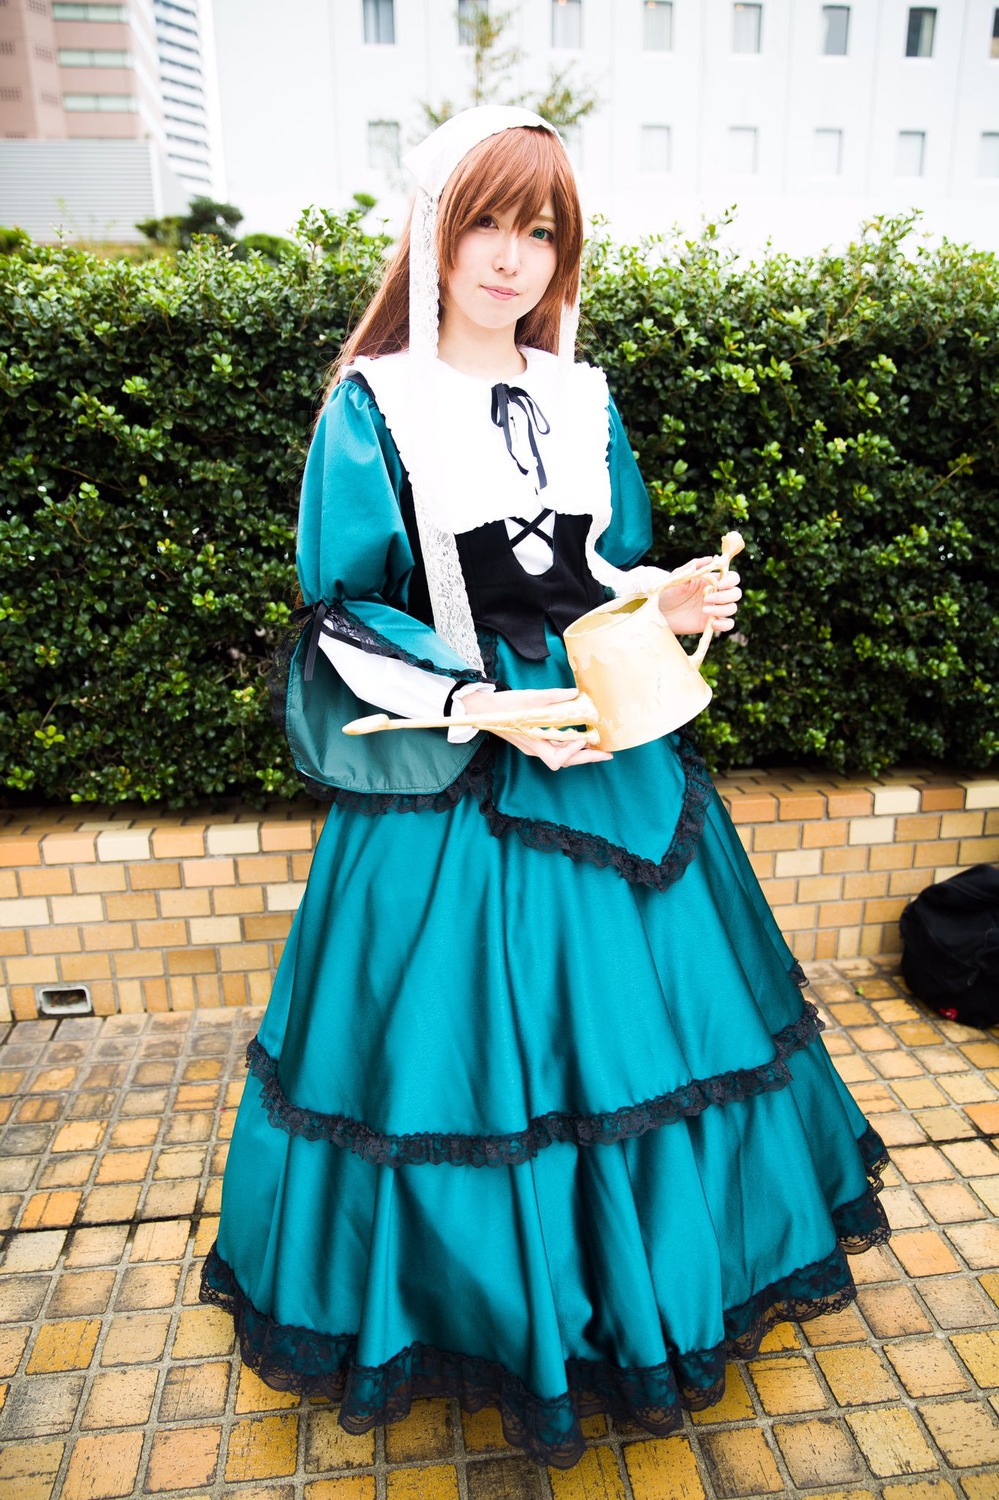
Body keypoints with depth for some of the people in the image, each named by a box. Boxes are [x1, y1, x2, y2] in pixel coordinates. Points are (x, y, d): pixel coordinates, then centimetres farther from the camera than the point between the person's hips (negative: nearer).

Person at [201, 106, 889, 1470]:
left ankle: (654, 1274, 41)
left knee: (627, 1021, 14)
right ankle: (474, 1299, 34)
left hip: (608, 744, 5)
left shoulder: (586, 400, 10)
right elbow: (346, 615, -8)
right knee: (464, 1042, 5)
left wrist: (670, 601, -6)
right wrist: (483, 707, -18)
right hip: (445, 773, -4)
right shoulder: (373, 405, -4)